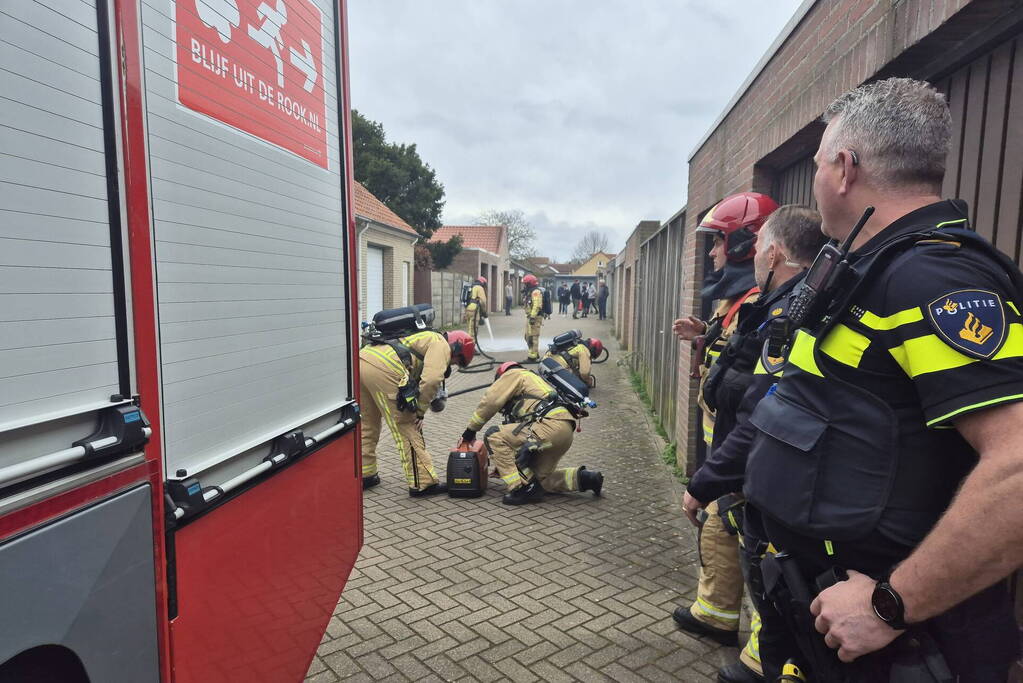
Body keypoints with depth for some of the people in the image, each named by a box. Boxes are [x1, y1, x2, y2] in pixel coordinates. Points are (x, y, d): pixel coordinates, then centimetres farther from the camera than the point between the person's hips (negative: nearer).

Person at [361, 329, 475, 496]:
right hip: (382, 369, -9)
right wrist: (421, 412, -1)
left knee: (367, 424, 24)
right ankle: (423, 483, 5)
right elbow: (431, 379, -11)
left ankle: (365, 476, 35)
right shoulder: (441, 344, 6)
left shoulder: (424, 338, 34)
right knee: (407, 427, 0)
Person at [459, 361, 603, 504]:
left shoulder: (514, 374, 13)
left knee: (494, 437, -6)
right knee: (541, 477, 20)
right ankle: (583, 478, 9)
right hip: (566, 430, 10)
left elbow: (490, 401, 1)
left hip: (551, 425, -9)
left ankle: (523, 488, -9)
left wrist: (471, 429, 12)